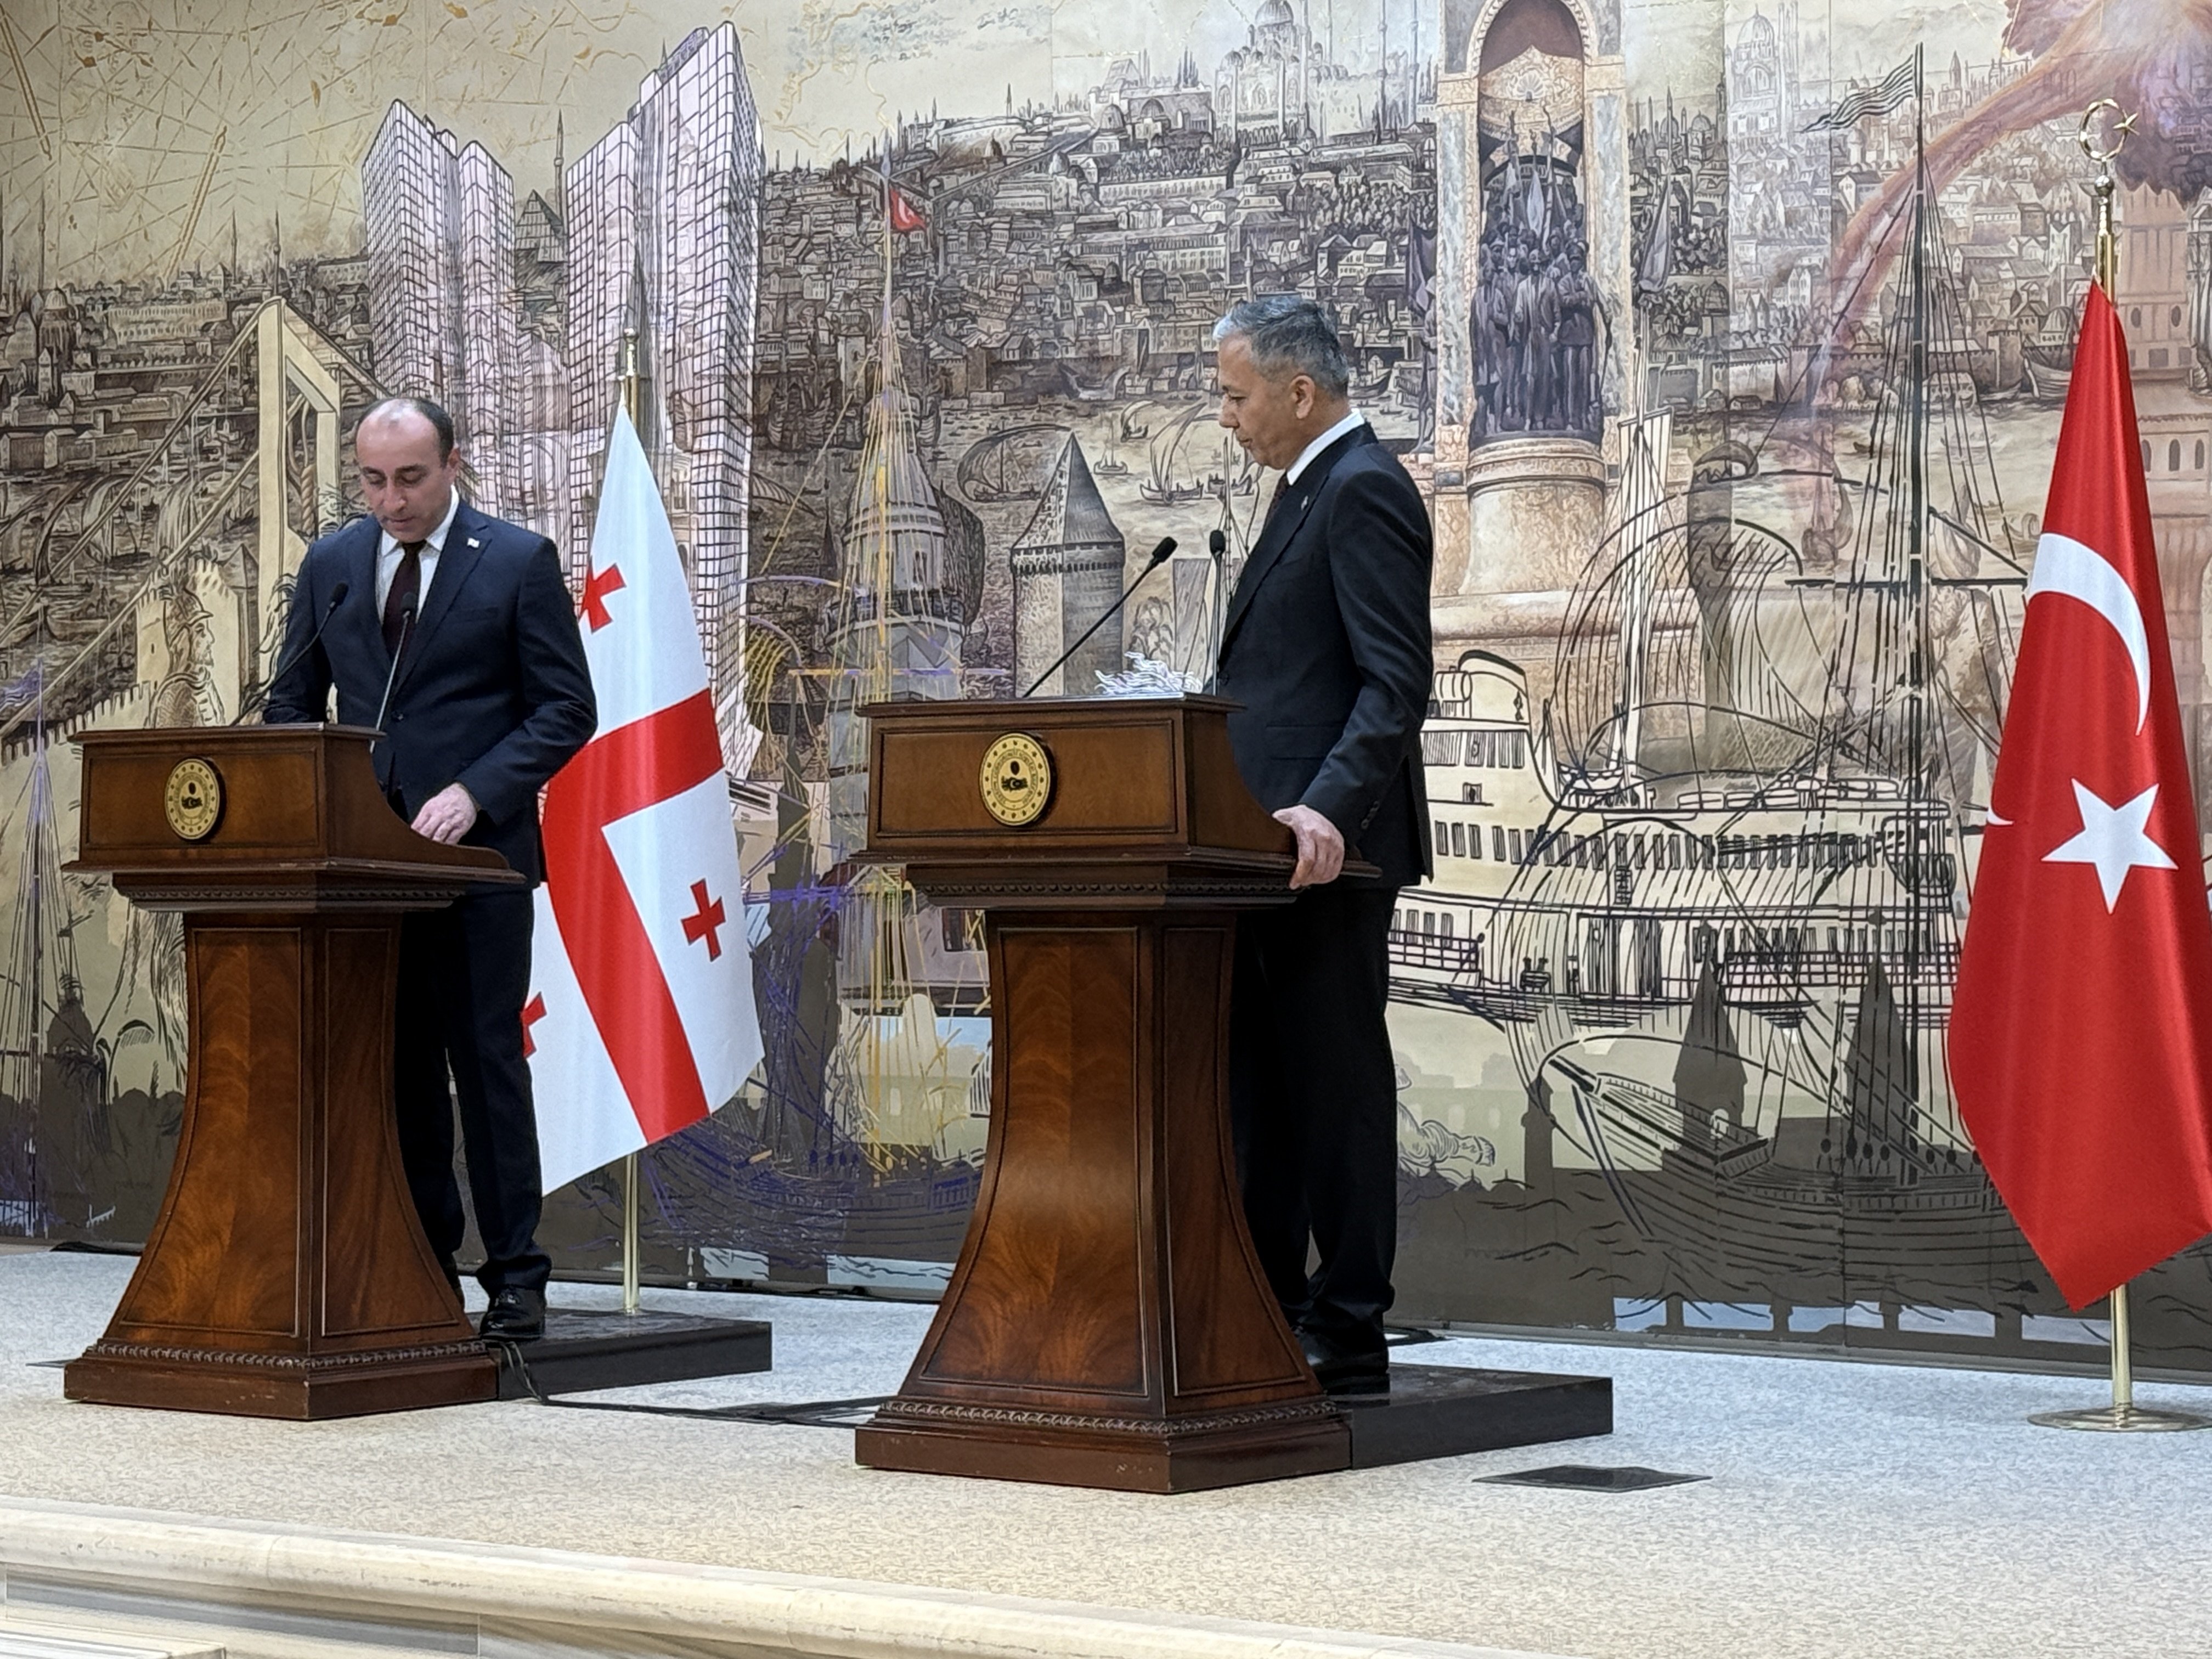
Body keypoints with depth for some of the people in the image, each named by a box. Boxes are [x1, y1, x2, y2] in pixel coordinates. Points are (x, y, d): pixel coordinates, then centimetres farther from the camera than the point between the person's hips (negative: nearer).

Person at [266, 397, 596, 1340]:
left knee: (486, 1059, -4)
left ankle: (514, 1273, 1)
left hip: (476, 852, -4)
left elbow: (565, 709, -3)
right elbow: (294, 704, 16)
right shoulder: (330, 566, 11)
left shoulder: (518, 562, -1)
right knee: (394, 1065, 7)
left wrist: (473, 793, -15)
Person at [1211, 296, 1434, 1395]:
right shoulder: (1307, 491, 19)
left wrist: (1330, 809, -31)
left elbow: (1396, 682, -22)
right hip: (1272, 849, 11)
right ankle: (1265, 1314, 20)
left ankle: (1349, 1334, 1)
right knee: (1259, 1087, 13)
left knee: (1335, 1084, -5)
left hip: (1325, 850, -11)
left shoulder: (1364, 490, -12)